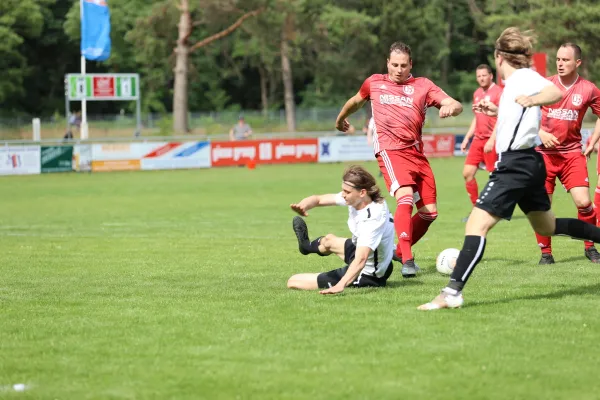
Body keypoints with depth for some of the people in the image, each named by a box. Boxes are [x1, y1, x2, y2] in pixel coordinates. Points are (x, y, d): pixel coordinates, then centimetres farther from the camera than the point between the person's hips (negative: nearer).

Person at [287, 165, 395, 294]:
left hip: (367, 276, -8)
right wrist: (303, 205, -29)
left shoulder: (373, 218, -35)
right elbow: (319, 199, -6)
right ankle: (307, 246, 71)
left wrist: (341, 285, -59)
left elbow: (361, 259, -45)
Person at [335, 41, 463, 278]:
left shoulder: (423, 86, 7)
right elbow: (356, 101, 30)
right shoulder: (374, 83, 9)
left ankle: (401, 250, 27)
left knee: (429, 212, 3)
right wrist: (340, 119, 44)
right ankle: (407, 261, -34)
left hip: (416, 152, 3)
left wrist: (450, 107, -26)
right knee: (405, 197, -28)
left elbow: (456, 105, -3)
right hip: (390, 150, -3)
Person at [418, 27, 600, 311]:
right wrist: (497, 112, 32)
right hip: (528, 162, 10)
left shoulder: (523, 77, -11)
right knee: (547, 226, 26)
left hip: (516, 165, -10)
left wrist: (532, 100, -47)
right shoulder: (517, 82, 16)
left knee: (477, 224, -17)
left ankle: (452, 293, -26)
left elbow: (556, 92, -30)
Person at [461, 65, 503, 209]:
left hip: (492, 140, -7)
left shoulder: (498, 92, -9)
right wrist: (467, 138, 19)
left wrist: (492, 140, -22)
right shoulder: (477, 94, 15)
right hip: (478, 139, 8)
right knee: (467, 173, 1)